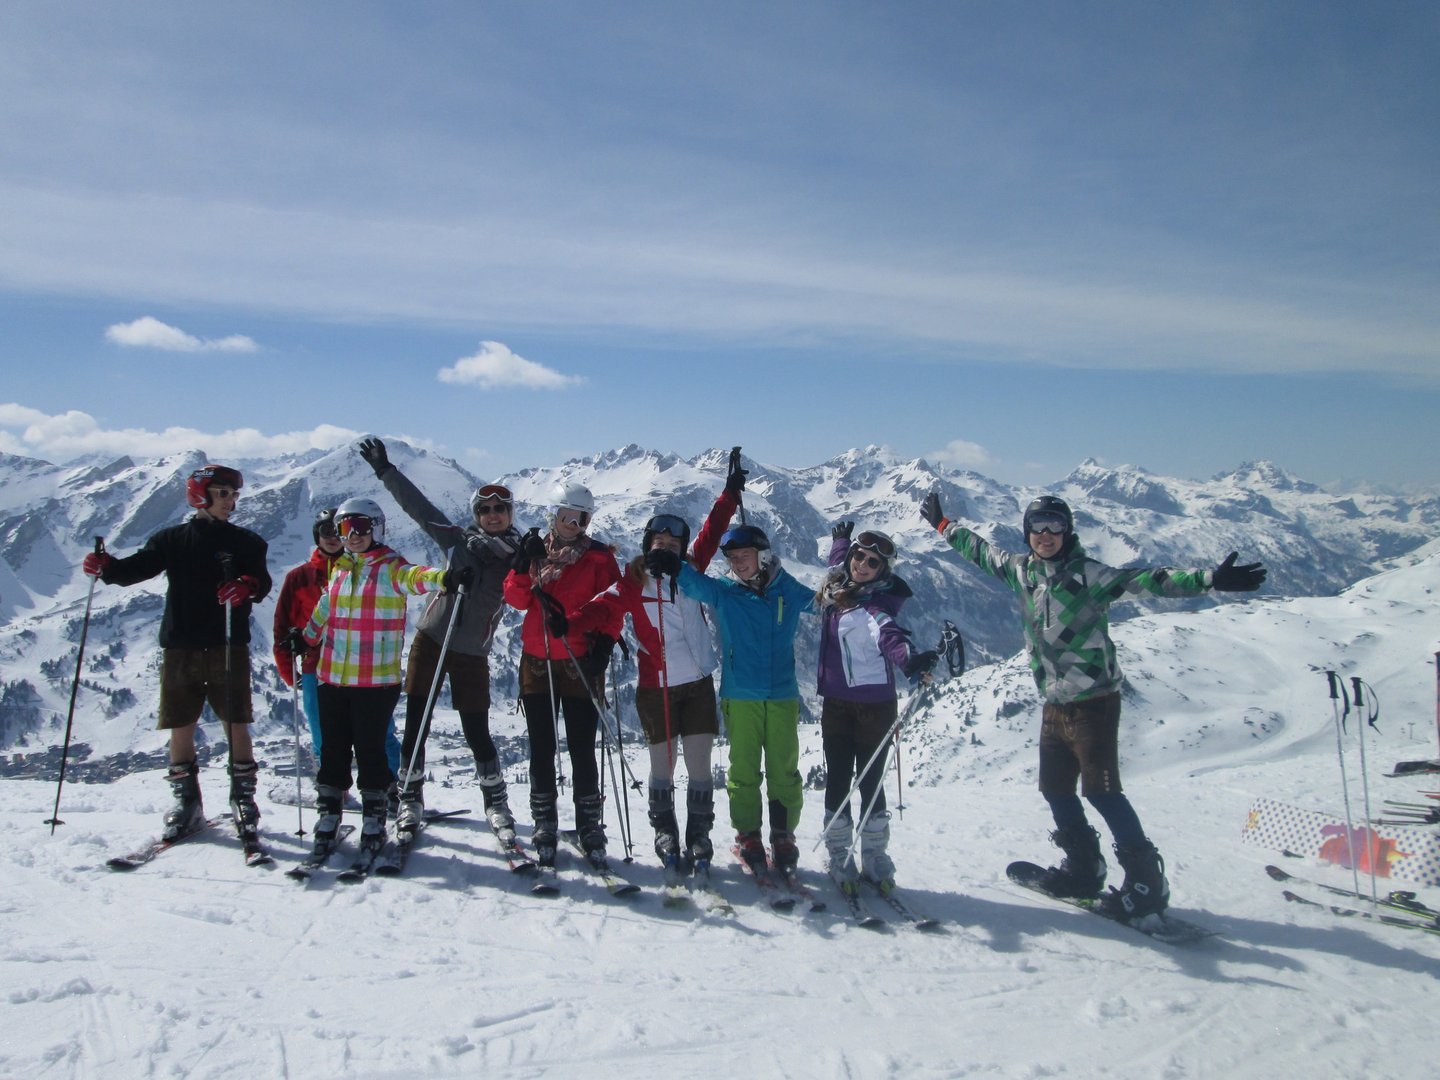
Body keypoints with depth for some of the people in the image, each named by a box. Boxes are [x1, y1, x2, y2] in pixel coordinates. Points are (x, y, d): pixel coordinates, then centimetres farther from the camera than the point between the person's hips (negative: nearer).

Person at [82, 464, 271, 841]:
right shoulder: (173, 540, 9)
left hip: (228, 647, -2)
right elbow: (137, 567, 0)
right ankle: (186, 802, 21)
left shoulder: (244, 541, 5)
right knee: (181, 727, 6)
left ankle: (243, 797, 12)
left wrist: (246, 586, -29)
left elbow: (262, 581, -7)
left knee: (236, 724, -2)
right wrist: (107, 567, -20)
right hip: (180, 648, 2)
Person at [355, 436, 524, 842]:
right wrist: (385, 469, 1)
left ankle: (497, 805, 16)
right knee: (416, 726, 4)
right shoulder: (459, 540, 2)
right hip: (430, 640, 1)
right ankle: (410, 800, 19)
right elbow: (419, 506, 2)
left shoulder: (520, 557, 0)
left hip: (472, 654, -1)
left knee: (478, 735, 1)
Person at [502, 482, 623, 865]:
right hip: (536, 662, 2)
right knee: (542, 749, 7)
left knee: (582, 750, 1)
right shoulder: (535, 550, 9)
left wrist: (604, 645, -13)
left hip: (581, 665, -2)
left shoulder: (599, 557, 3)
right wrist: (524, 565, -15)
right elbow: (516, 598, 0)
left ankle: (590, 827, 13)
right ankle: (544, 828, 18)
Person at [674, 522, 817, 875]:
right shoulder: (723, 593, 4)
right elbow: (690, 578, -6)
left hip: (783, 696, 1)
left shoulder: (790, 593, 8)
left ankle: (783, 836, 15)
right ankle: (747, 835, 15)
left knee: (784, 770, 3)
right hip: (740, 697, -1)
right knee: (744, 769, 2)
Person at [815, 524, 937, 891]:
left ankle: (875, 855, 19)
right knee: (837, 781, 7)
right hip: (836, 703, 5)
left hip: (874, 705, -5)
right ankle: (839, 855, 18)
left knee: (871, 782, 4)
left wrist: (908, 657, -59)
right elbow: (839, 563, 29)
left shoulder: (876, 603, -16)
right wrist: (841, 540, 47)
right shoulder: (836, 586, 3)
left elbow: (887, 631, -39)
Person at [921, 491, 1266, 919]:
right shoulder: (1021, 570, 7)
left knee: (1100, 789, -9)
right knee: (1055, 788, 13)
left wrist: (1208, 579, -35)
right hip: (1054, 703, 7)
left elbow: (1147, 579, -22)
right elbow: (980, 551, 22)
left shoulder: (1089, 574, -12)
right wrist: (942, 524, 31)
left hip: (1093, 701, -7)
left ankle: (1147, 879, 3)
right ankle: (1084, 868, 30)